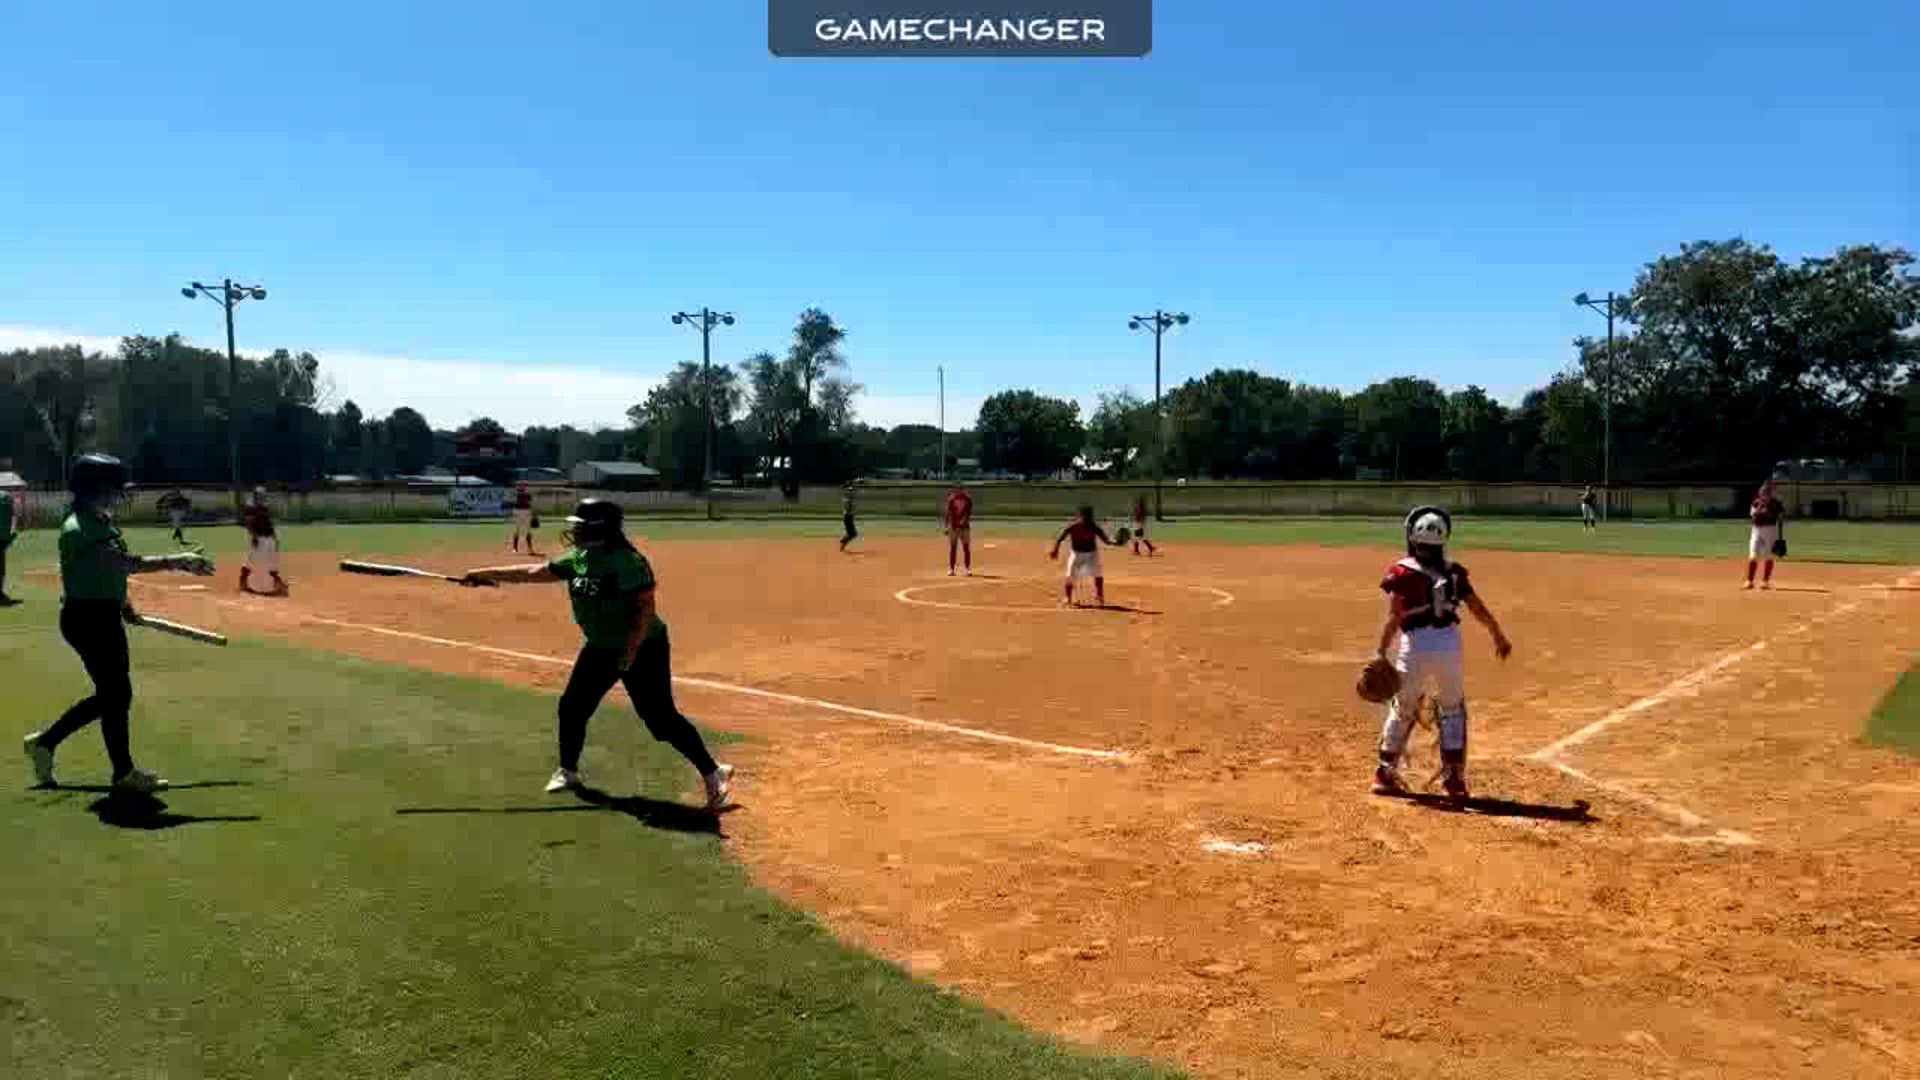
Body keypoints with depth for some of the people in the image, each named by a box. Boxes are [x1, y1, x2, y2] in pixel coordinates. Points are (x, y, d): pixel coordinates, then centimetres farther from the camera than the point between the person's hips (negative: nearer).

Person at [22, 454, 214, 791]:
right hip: (87, 617, -10)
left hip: (105, 615, 10)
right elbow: (127, 563, -34)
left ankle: (44, 742, 32)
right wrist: (176, 561, -40)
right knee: (116, 693, -1)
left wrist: (121, 602, 23)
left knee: (111, 693, 17)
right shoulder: (78, 529, -22)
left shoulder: (102, 521, 9)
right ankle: (124, 772, 13)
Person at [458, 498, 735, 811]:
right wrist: (485, 574, 10)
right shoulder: (578, 559, 2)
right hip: (599, 649, 8)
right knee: (572, 706, 12)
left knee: (662, 718, -11)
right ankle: (568, 772, 34)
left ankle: (714, 774, -3)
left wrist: (631, 651, -26)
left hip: (642, 649, -8)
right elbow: (533, 572, 10)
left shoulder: (628, 562, -23)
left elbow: (646, 607, -24)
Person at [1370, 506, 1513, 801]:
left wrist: (1382, 654, -12)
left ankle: (1385, 774, 20)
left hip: (1415, 645, -2)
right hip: (1448, 644, 2)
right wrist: (1499, 636, 24)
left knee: (1402, 710, 13)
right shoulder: (1454, 571, 9)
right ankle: (1454, 779, 16)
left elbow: (1393, 617, -11)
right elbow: (1479, 608, 11)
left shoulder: (1402, 572, -2)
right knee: (1452, 710, 18)